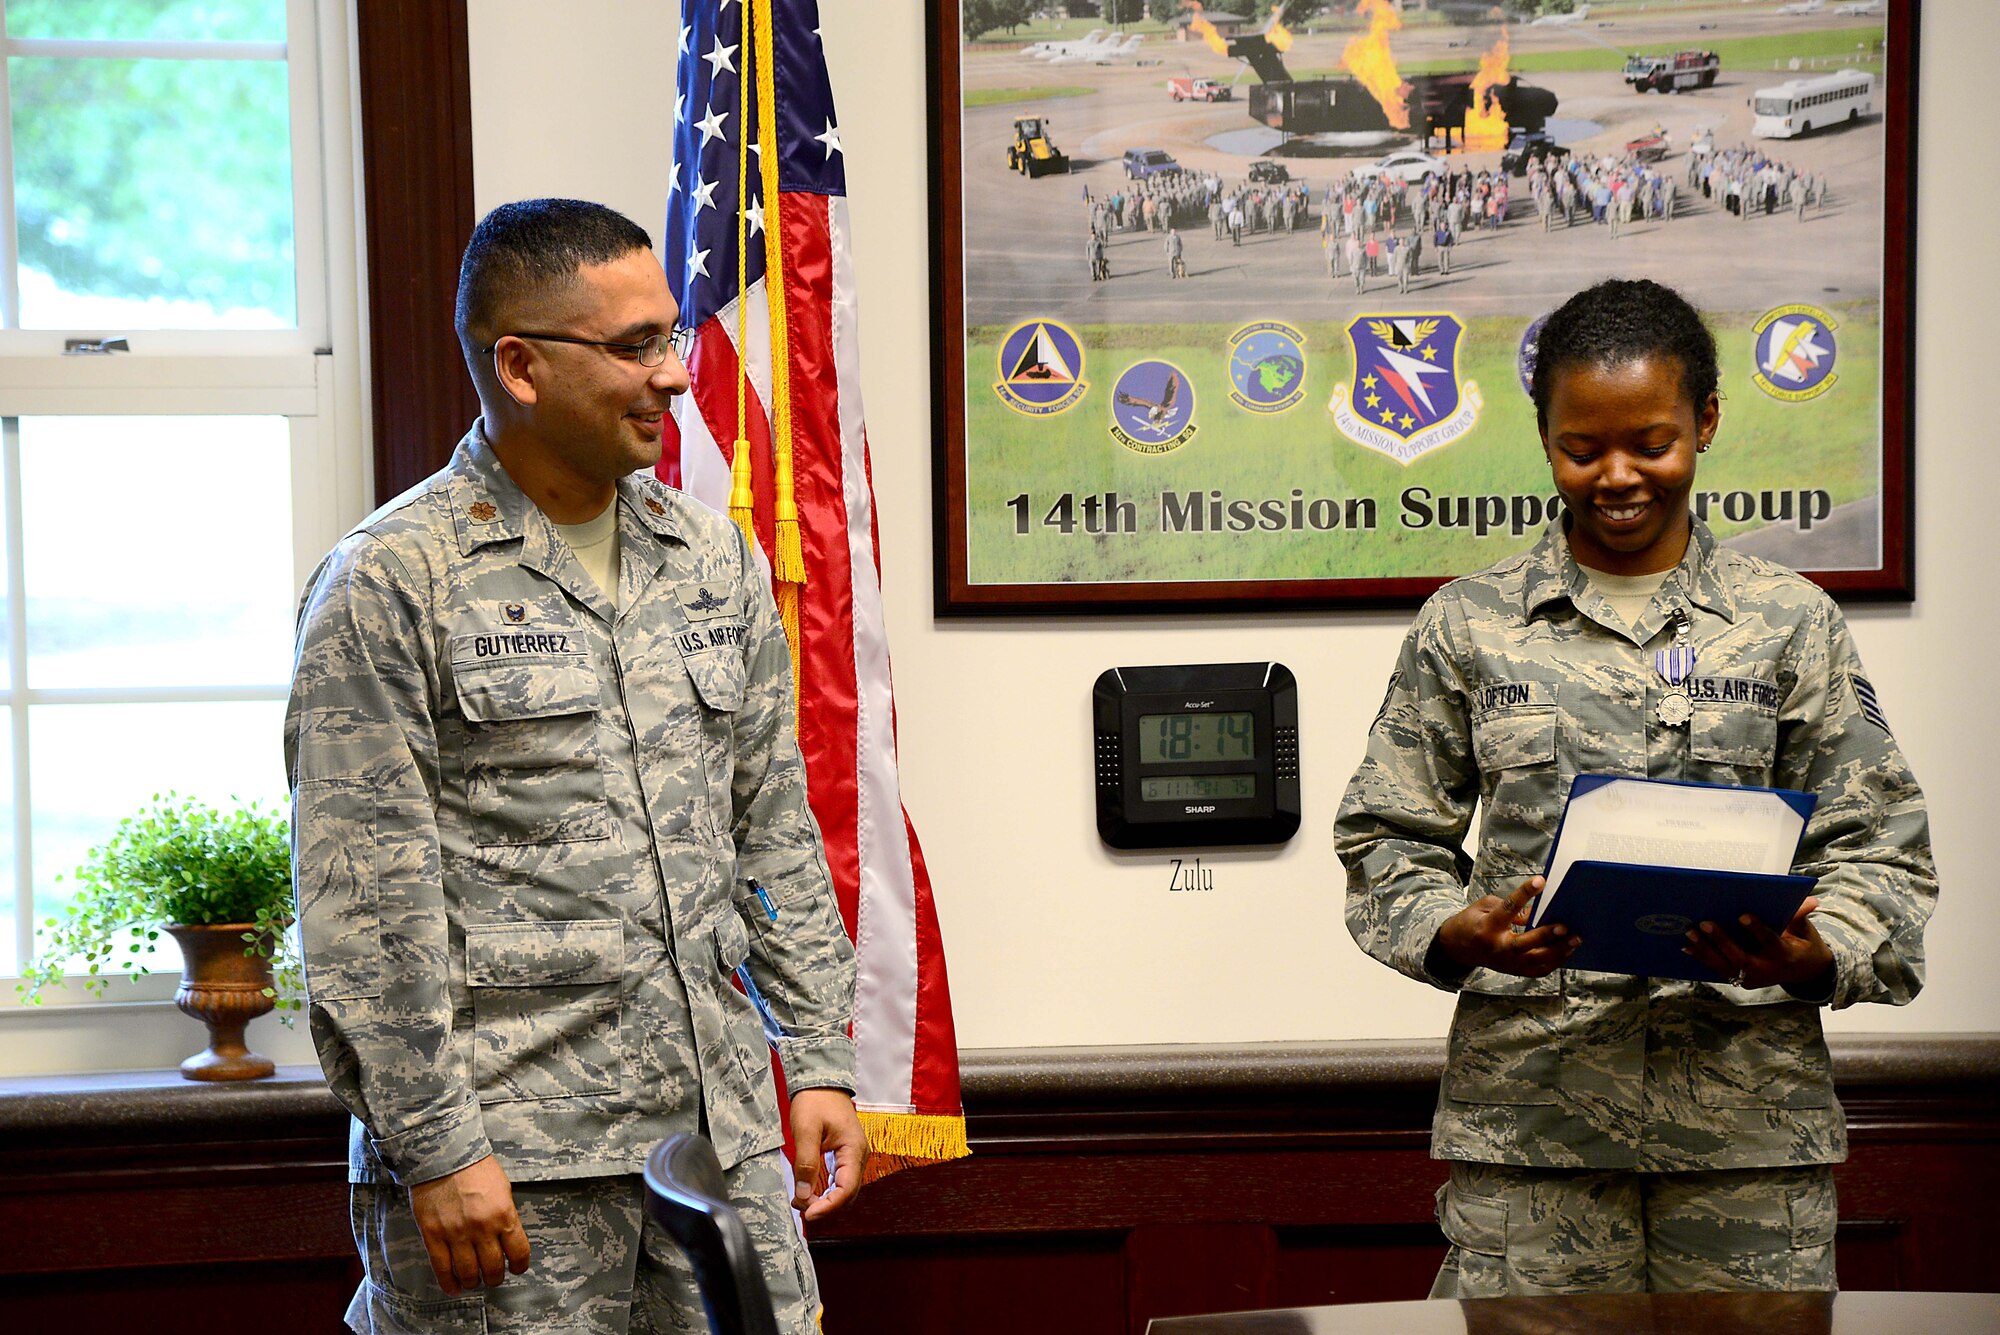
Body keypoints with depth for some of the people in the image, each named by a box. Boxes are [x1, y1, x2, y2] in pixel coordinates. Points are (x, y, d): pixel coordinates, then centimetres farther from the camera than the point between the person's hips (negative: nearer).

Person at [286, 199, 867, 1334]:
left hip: (724, 1130, 5)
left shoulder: (717, 558, 11)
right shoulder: (390, 583, -7)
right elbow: (365, 904, -10)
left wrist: (820, 1059, 10)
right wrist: (436, 1148, -14)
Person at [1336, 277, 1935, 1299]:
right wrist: (1467, 935, -11)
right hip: (1526, 1104, 0)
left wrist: (1802, 956, -14)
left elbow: (1879, 850, 7)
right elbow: (1389, 840, 10)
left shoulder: (1791, 623, 8)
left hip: (1750, 1113, 0)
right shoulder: (1467, 625, 8)